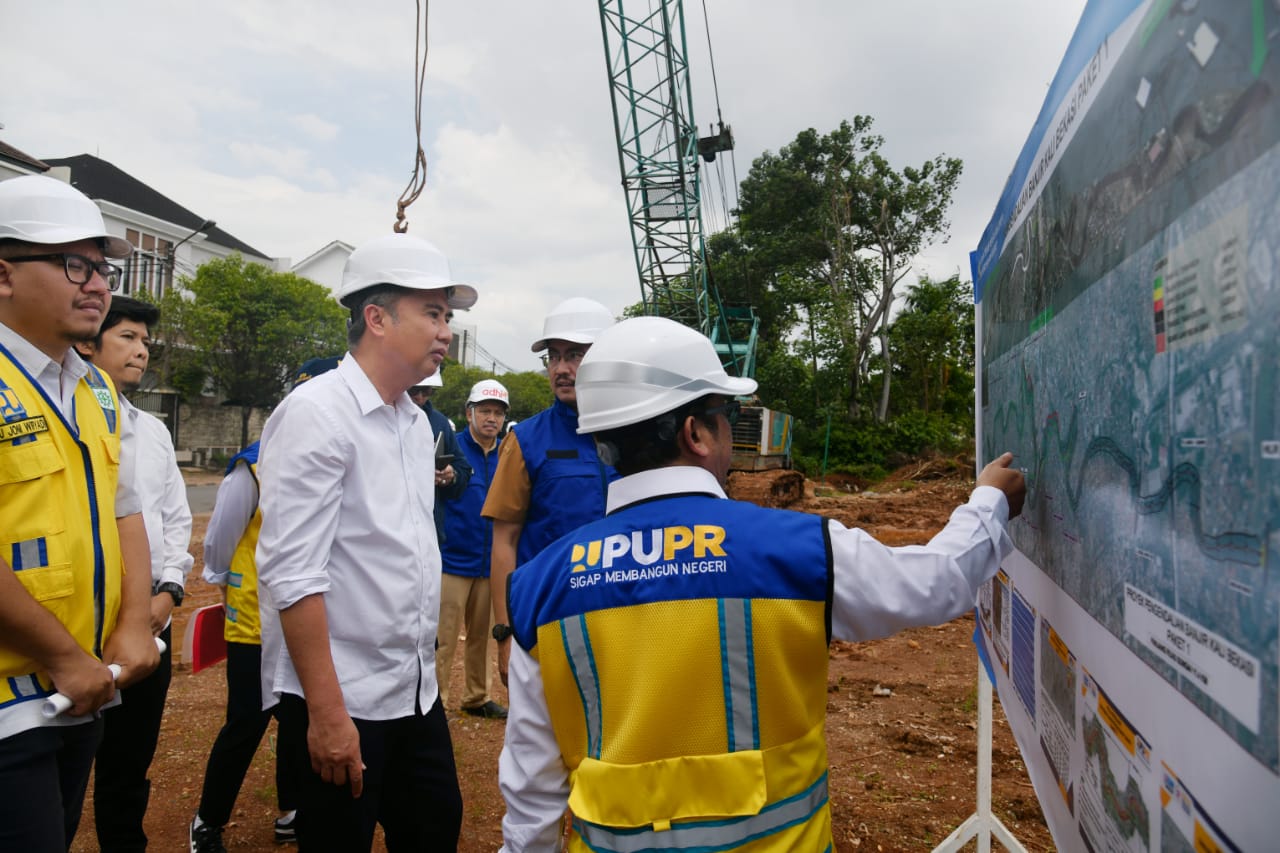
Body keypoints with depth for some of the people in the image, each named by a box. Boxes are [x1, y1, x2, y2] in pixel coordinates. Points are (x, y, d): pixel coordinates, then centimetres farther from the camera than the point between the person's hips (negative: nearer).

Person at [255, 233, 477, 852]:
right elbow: (292, 574, -20)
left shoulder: (416, 422, 10)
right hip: (342, 700, -7)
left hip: (416, 689, 8)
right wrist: (326, 712, -20)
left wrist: (423, 661, 18)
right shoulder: (317, 413, -15)